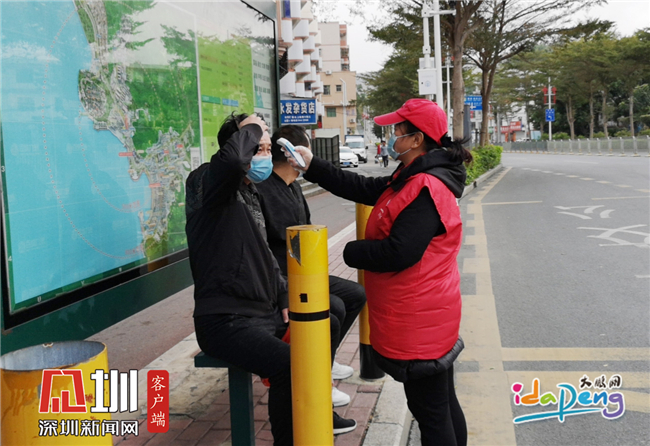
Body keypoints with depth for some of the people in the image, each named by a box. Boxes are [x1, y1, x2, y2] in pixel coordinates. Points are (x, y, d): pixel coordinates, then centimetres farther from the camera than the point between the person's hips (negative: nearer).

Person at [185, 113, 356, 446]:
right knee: (290, 366, -30)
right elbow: (231, 158, -39)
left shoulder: (249, 193, 15)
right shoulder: (208, 183, -13)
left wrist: (284, 297, 12)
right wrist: (251, 129, -18)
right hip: (226, 321, -10)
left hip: (266, 312, 10)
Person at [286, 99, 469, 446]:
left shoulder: (426, 189, -22)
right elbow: (362, 189, 13)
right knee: (443, 405, 21)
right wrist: (312, 166, 11)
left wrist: (350, 252, -11)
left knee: (431, 413, 3)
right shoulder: (411, 180, 12)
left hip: (418, 321, -11)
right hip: (431, 315, 11)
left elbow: (397, 254, -27)